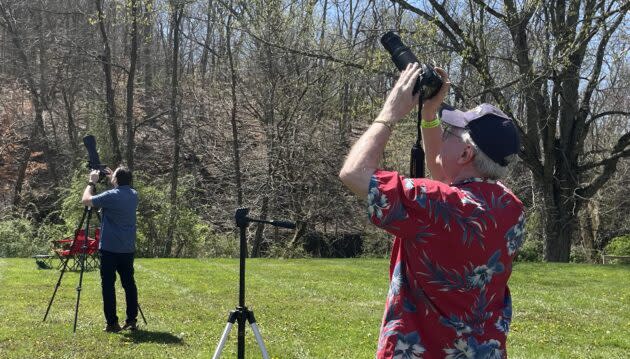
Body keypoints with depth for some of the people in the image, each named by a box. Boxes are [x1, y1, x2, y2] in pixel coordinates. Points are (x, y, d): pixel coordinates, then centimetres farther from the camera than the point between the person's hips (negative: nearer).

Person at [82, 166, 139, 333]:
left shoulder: (111, 196, -14)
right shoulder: (134, 195, 6)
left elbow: (86, 200, -4)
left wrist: (92, 182, 8)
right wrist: (111, 179, 23)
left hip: (109, 249, -6)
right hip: (128, 249, 6)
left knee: (108, 285, 0)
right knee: (129, 284, 10)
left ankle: (112, 323, -1)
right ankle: (132, 320, 11)